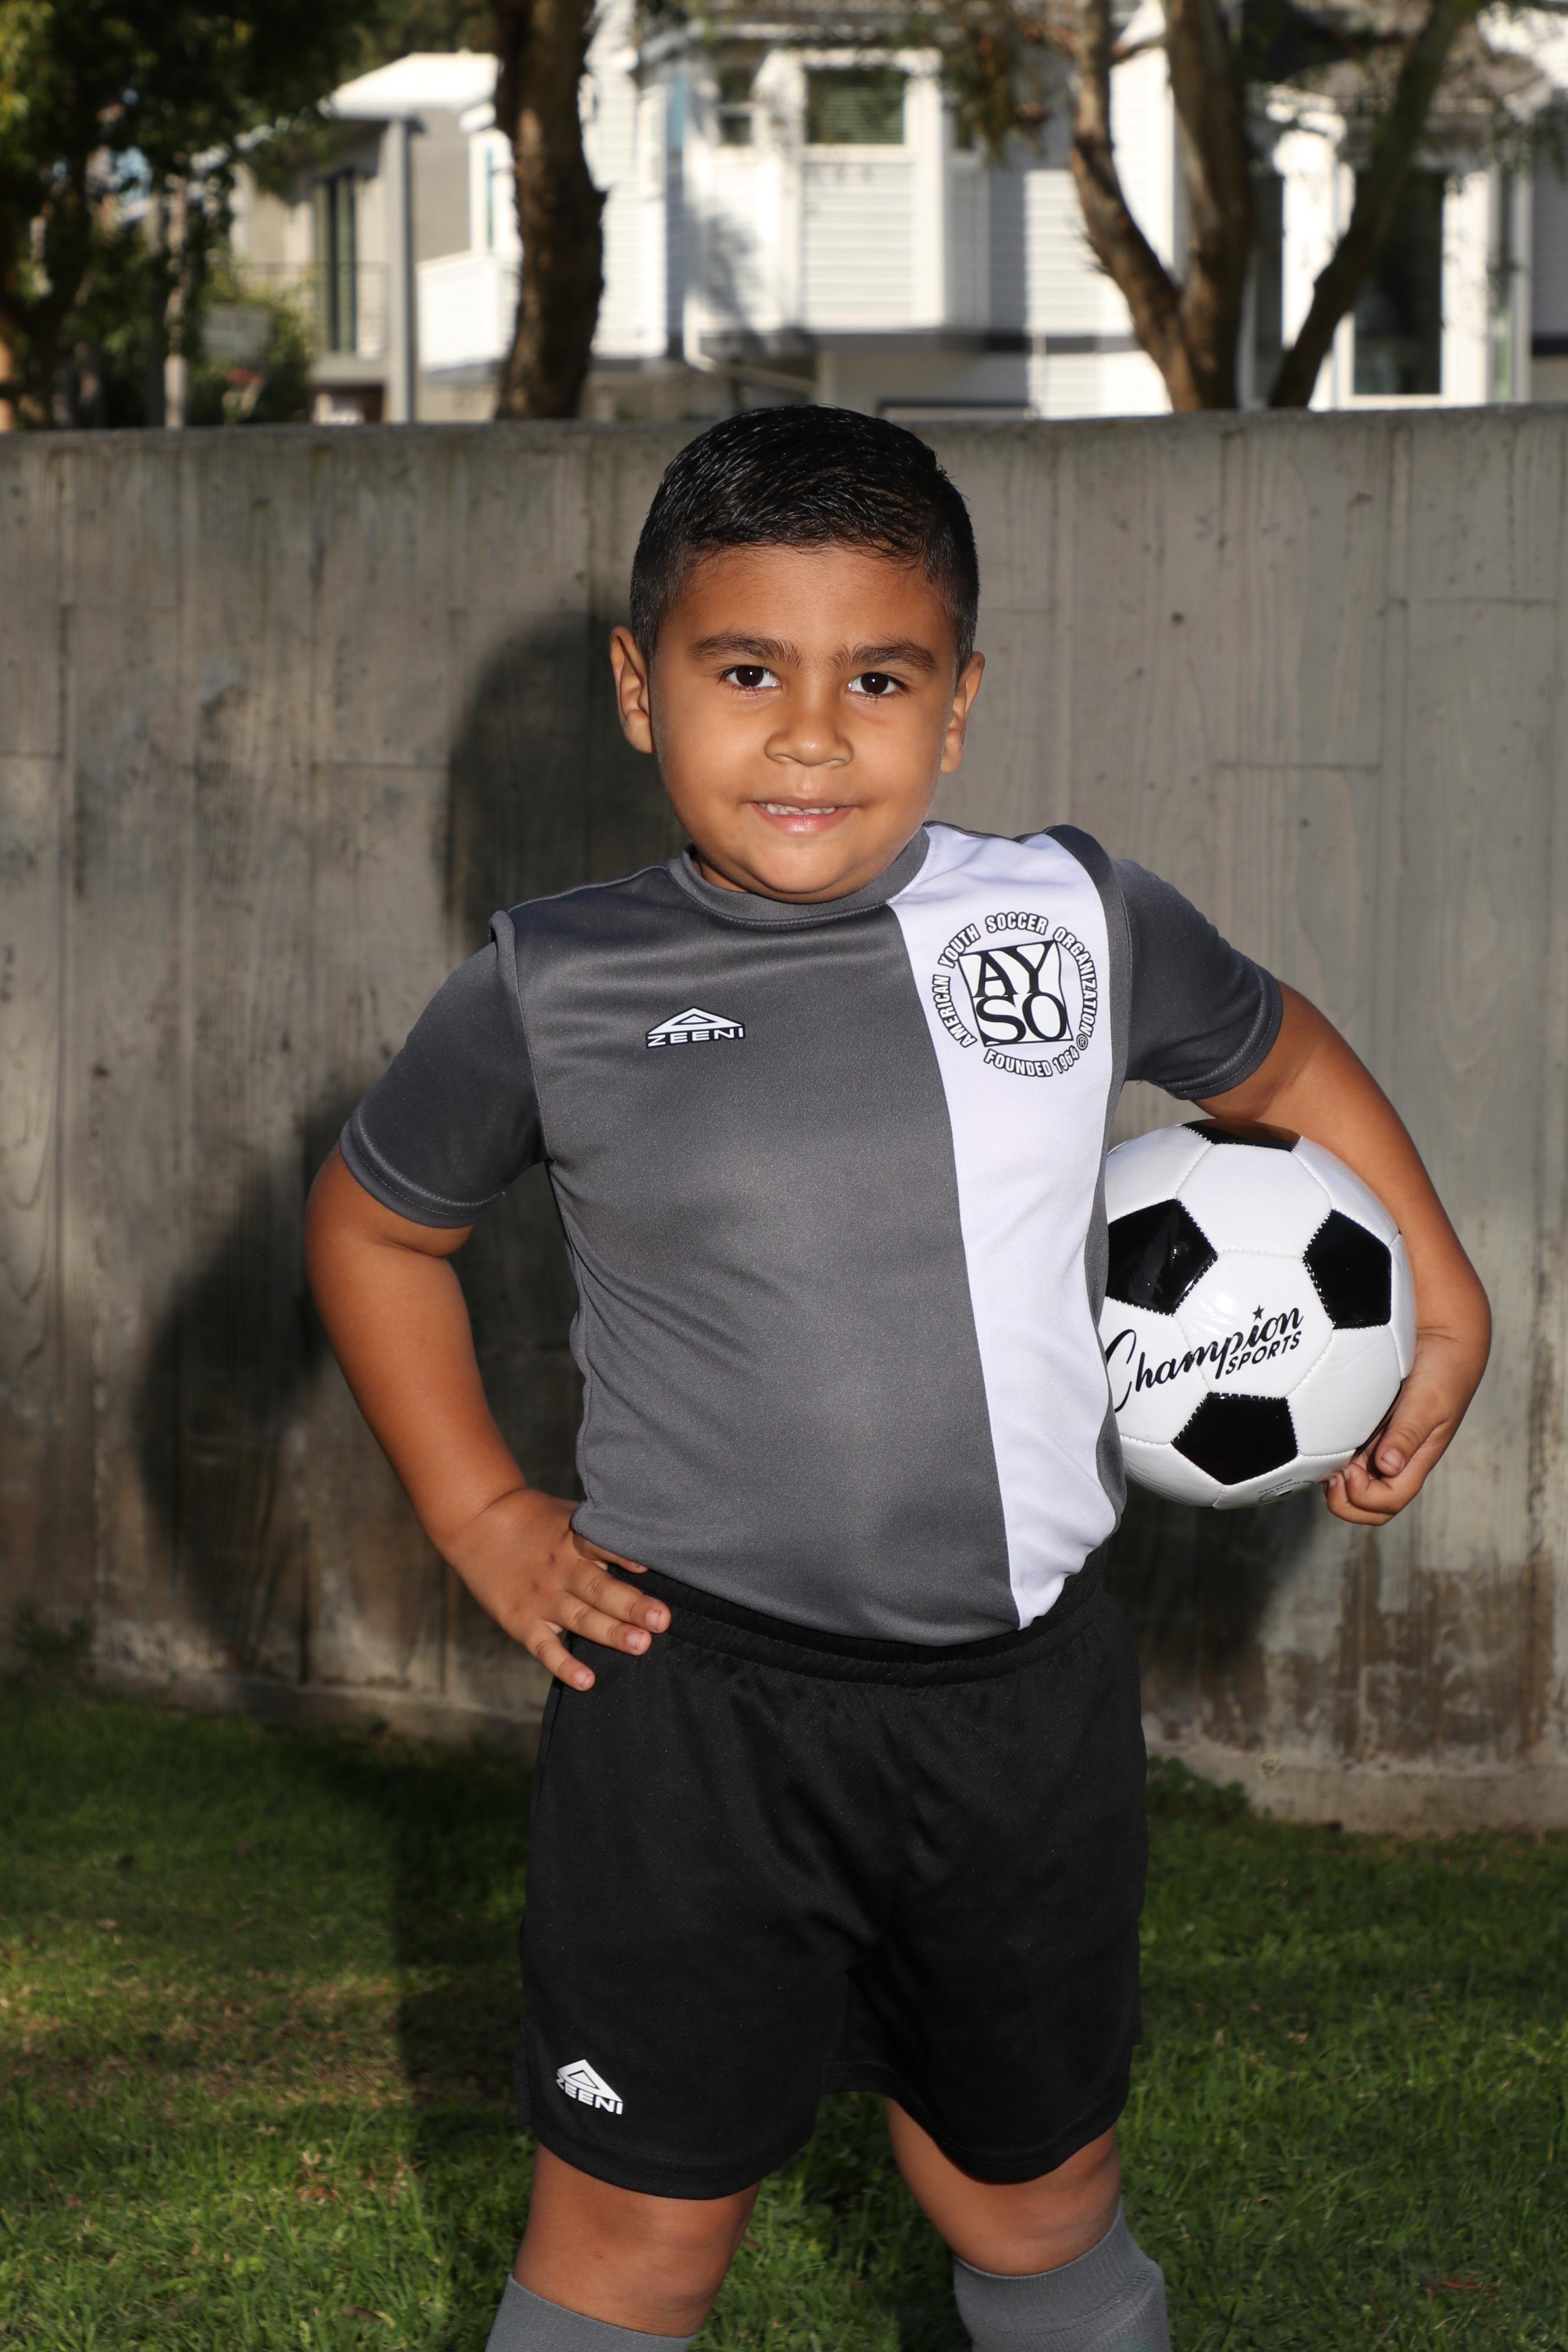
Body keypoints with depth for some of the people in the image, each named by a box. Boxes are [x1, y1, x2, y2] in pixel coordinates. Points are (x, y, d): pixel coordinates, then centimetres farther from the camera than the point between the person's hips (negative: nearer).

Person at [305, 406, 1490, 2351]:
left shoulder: (1085, 925, -1)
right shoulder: (555, 992, -5)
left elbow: (1288, 1065, 19)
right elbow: (374, 1221, 12)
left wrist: (1443, 1313, 19)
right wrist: (477, 1516, 6)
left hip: (1028, 1700, 2)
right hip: (697, 1706, -2)